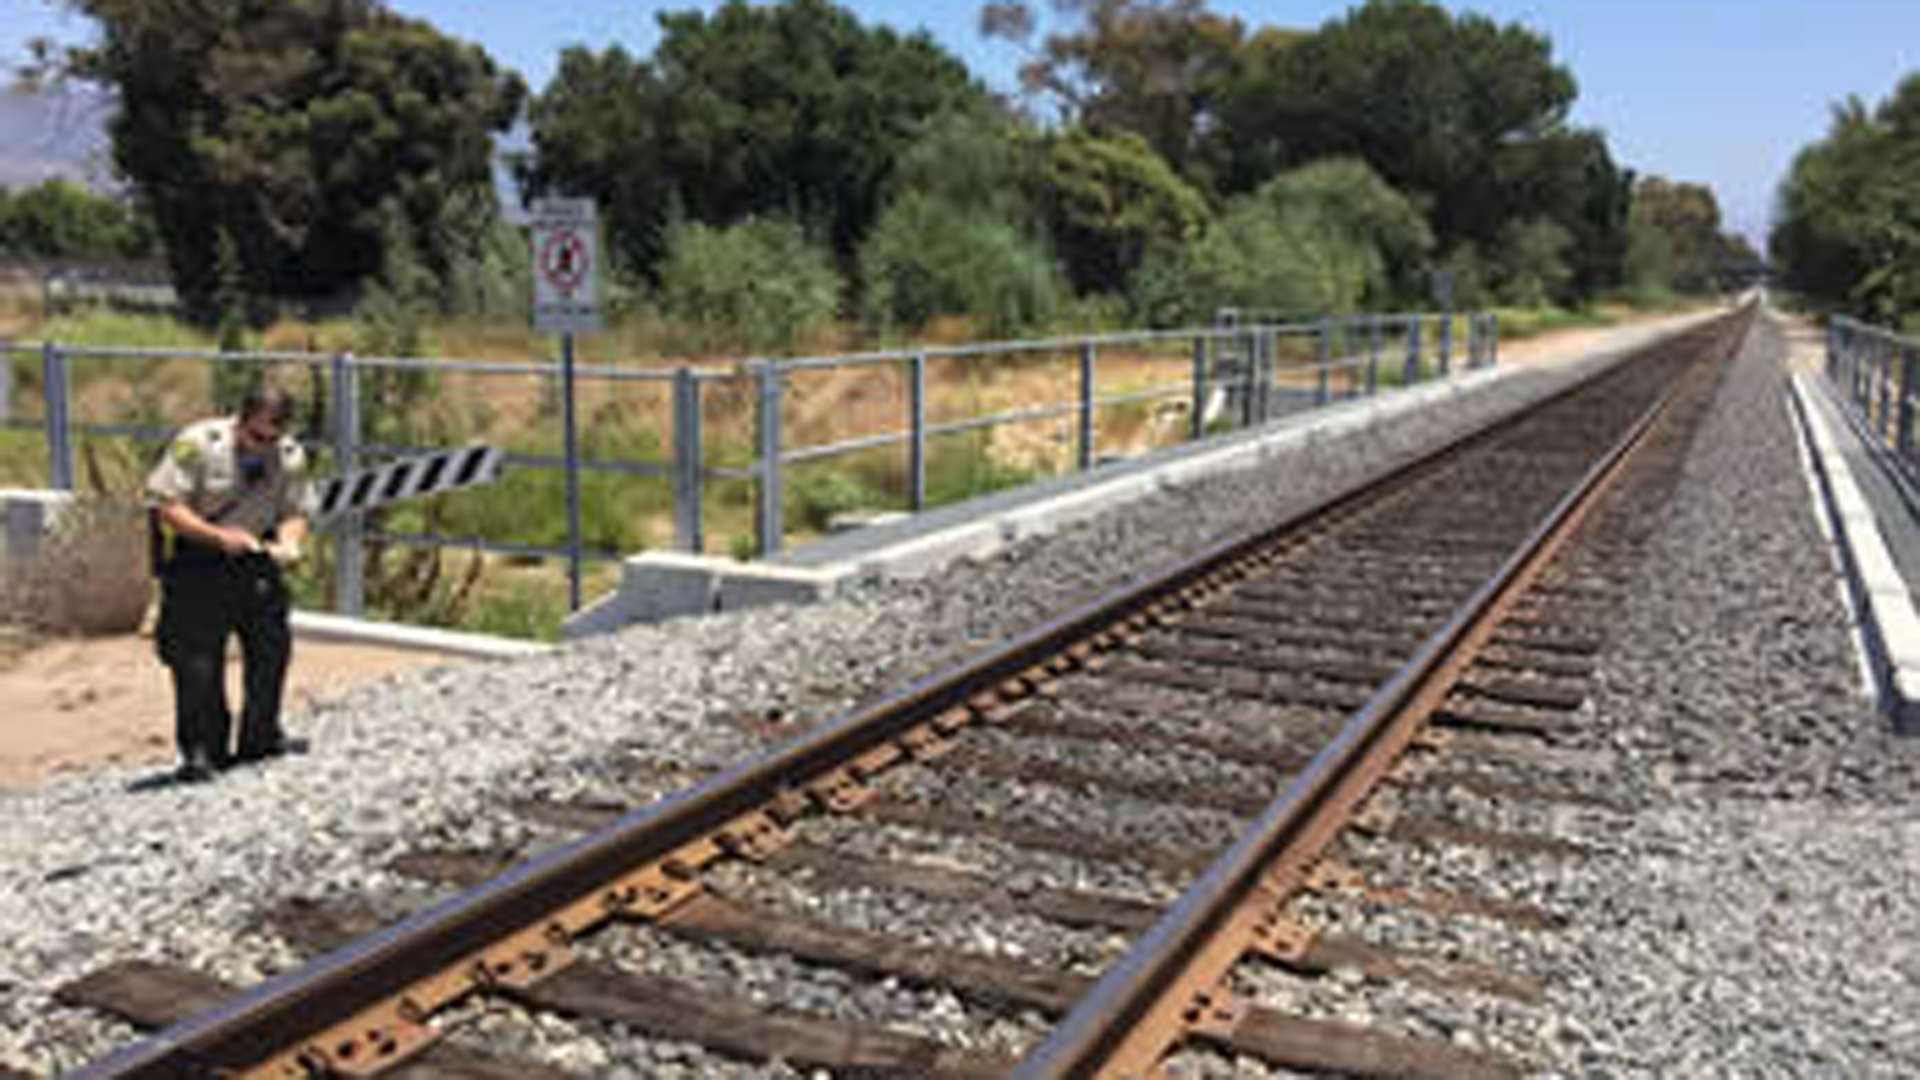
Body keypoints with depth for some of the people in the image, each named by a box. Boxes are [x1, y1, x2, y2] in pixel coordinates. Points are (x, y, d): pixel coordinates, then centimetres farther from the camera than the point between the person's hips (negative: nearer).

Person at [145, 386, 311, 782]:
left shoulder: (291, 456, -5)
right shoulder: (197, 443, -19)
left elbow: (294, 513, 2)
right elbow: (169, 507, -18)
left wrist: (288, 542, -20)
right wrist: (220, 536, -28)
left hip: (255, 559, 5)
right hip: (197, 561, -5)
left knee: (271, 646, 7)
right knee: (197, 658, -7)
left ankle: (259, 738, 24)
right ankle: (200, 751, 3)